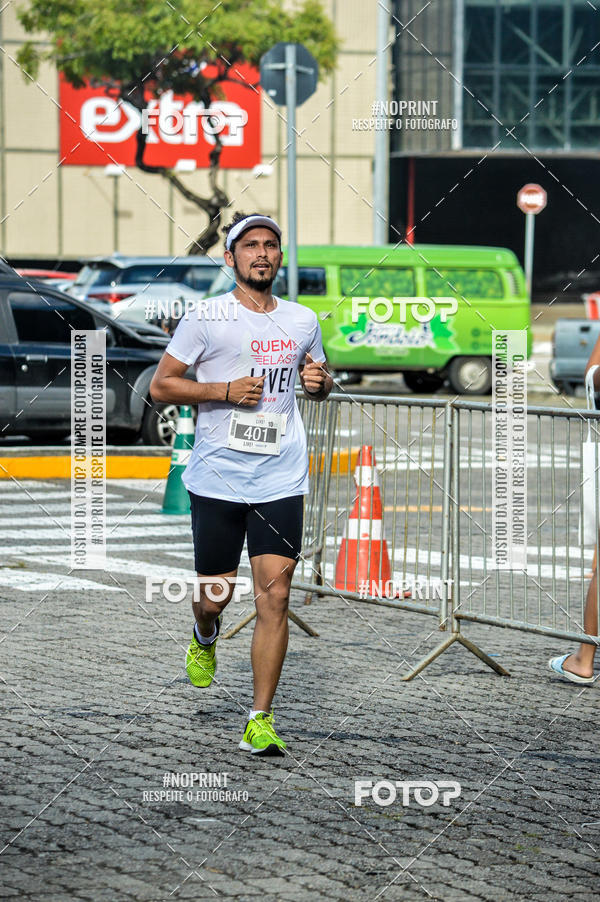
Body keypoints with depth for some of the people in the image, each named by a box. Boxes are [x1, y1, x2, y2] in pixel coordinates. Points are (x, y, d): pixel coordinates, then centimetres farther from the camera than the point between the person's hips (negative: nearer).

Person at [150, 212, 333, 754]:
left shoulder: (303, 321, 9)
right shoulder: (207, 318, -3)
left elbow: (319, 384, 26)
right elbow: (160, 386, -1)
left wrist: (320, 381, 1)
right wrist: (225, 391, -13)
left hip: (281, 480, 2)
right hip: (217, 478, -2)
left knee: (274, 596, -9)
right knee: (215, 596, 5)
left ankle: (260, 721, -4)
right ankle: (205, 640, 44)